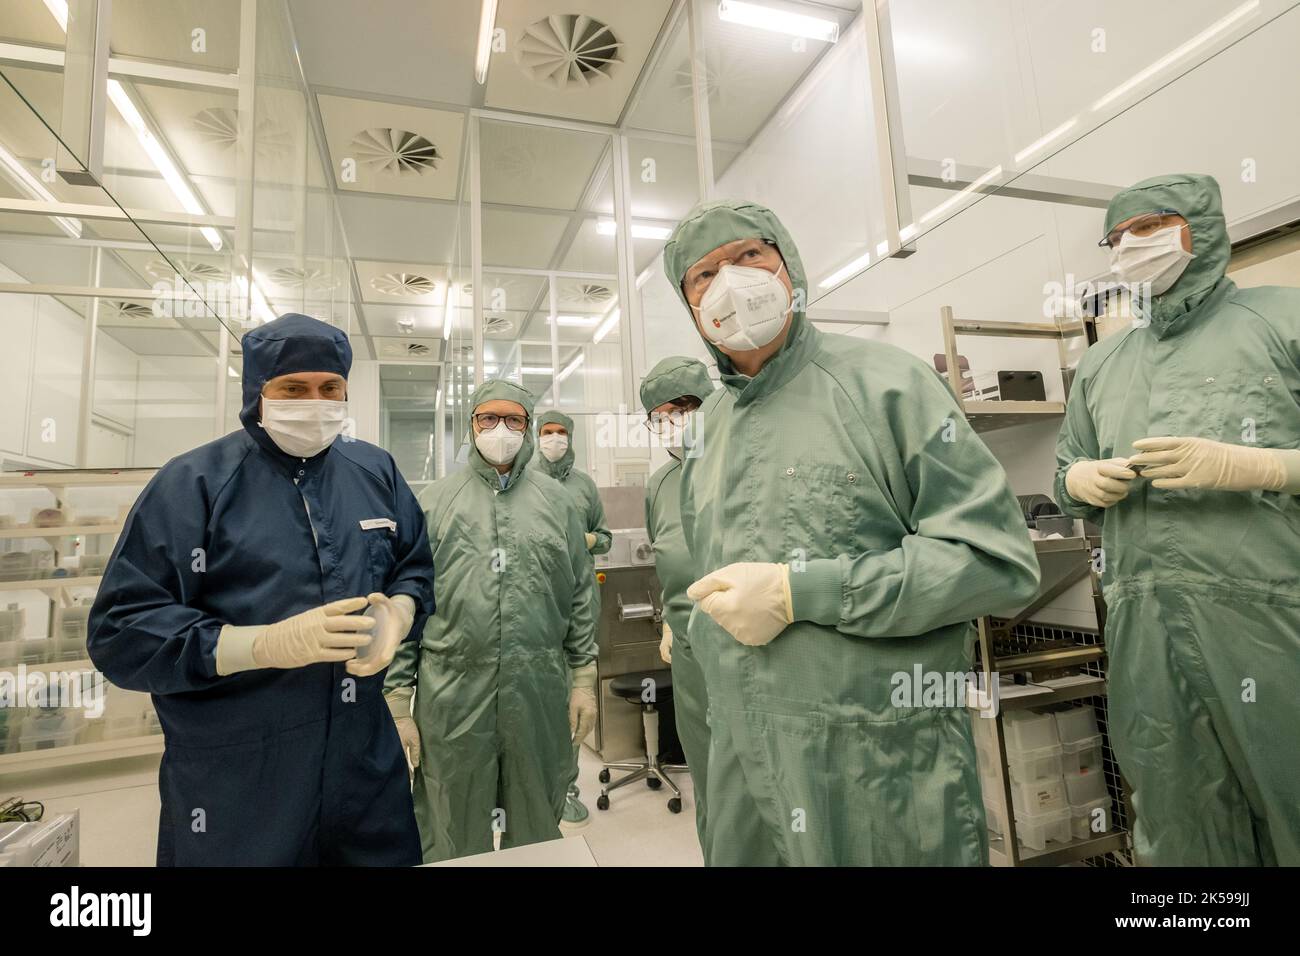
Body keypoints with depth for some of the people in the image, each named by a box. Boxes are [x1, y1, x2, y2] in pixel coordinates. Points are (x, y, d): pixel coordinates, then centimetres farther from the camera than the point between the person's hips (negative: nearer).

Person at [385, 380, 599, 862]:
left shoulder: (556, 501, 6)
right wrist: (397, 700, -2)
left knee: (538, 831, 18)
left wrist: (584, 679, 6)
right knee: (453, 843, 14)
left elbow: (581, 598, 8)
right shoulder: (435, 502, 2)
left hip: (539, 695, 2)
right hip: (452, 697, -1)